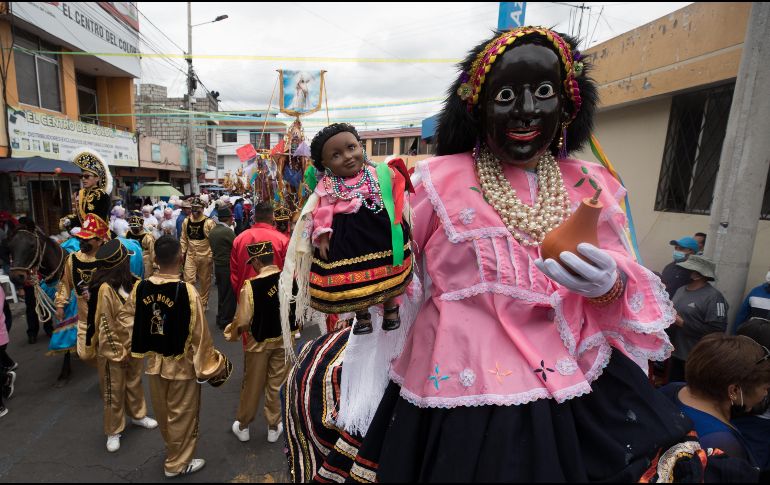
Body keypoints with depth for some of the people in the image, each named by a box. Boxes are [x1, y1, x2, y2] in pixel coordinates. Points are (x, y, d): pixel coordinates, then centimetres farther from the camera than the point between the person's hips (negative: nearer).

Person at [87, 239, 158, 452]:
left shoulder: (131, 282, -4)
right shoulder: (105, 289, -25)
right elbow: (104, 325, -20)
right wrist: (118, 352, -14)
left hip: (134, 345, 6)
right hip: (113, 350, -6)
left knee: (135, 383, 24)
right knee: (114, 392, 12)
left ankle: (137, 414, 45)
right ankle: (113, 432, 31)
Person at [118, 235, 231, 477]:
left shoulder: (141, 288, -10)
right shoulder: (187, 291, -26)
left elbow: (125, 317, 7)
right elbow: (199, 336, -20)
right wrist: (210, 365, -7)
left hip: (154, 361, 6)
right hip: (182, 364, -6)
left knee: (163, 411, 26)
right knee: (182, 415, 15)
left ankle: (173, 448, 49)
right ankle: (177, 463, 32)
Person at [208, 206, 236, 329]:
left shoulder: (212, 231, 6)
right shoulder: (228, 231, -19)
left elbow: (214, 248, 12)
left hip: (218, 266, 8)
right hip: (228, 267, -8)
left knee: (222, 293, 19)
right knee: (229, 295, 3)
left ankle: (220, 318, 30)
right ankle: (226, 321, 11)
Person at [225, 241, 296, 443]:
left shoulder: (250, 286, -22)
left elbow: (242, 321, -17)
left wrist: (230, 333, 5)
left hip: (258, 342, -2)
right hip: (283, 339, 2)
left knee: (252, 385, 17)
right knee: (277, 384, 17)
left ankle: (242, 426, 38)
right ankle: (274, 427, 32)